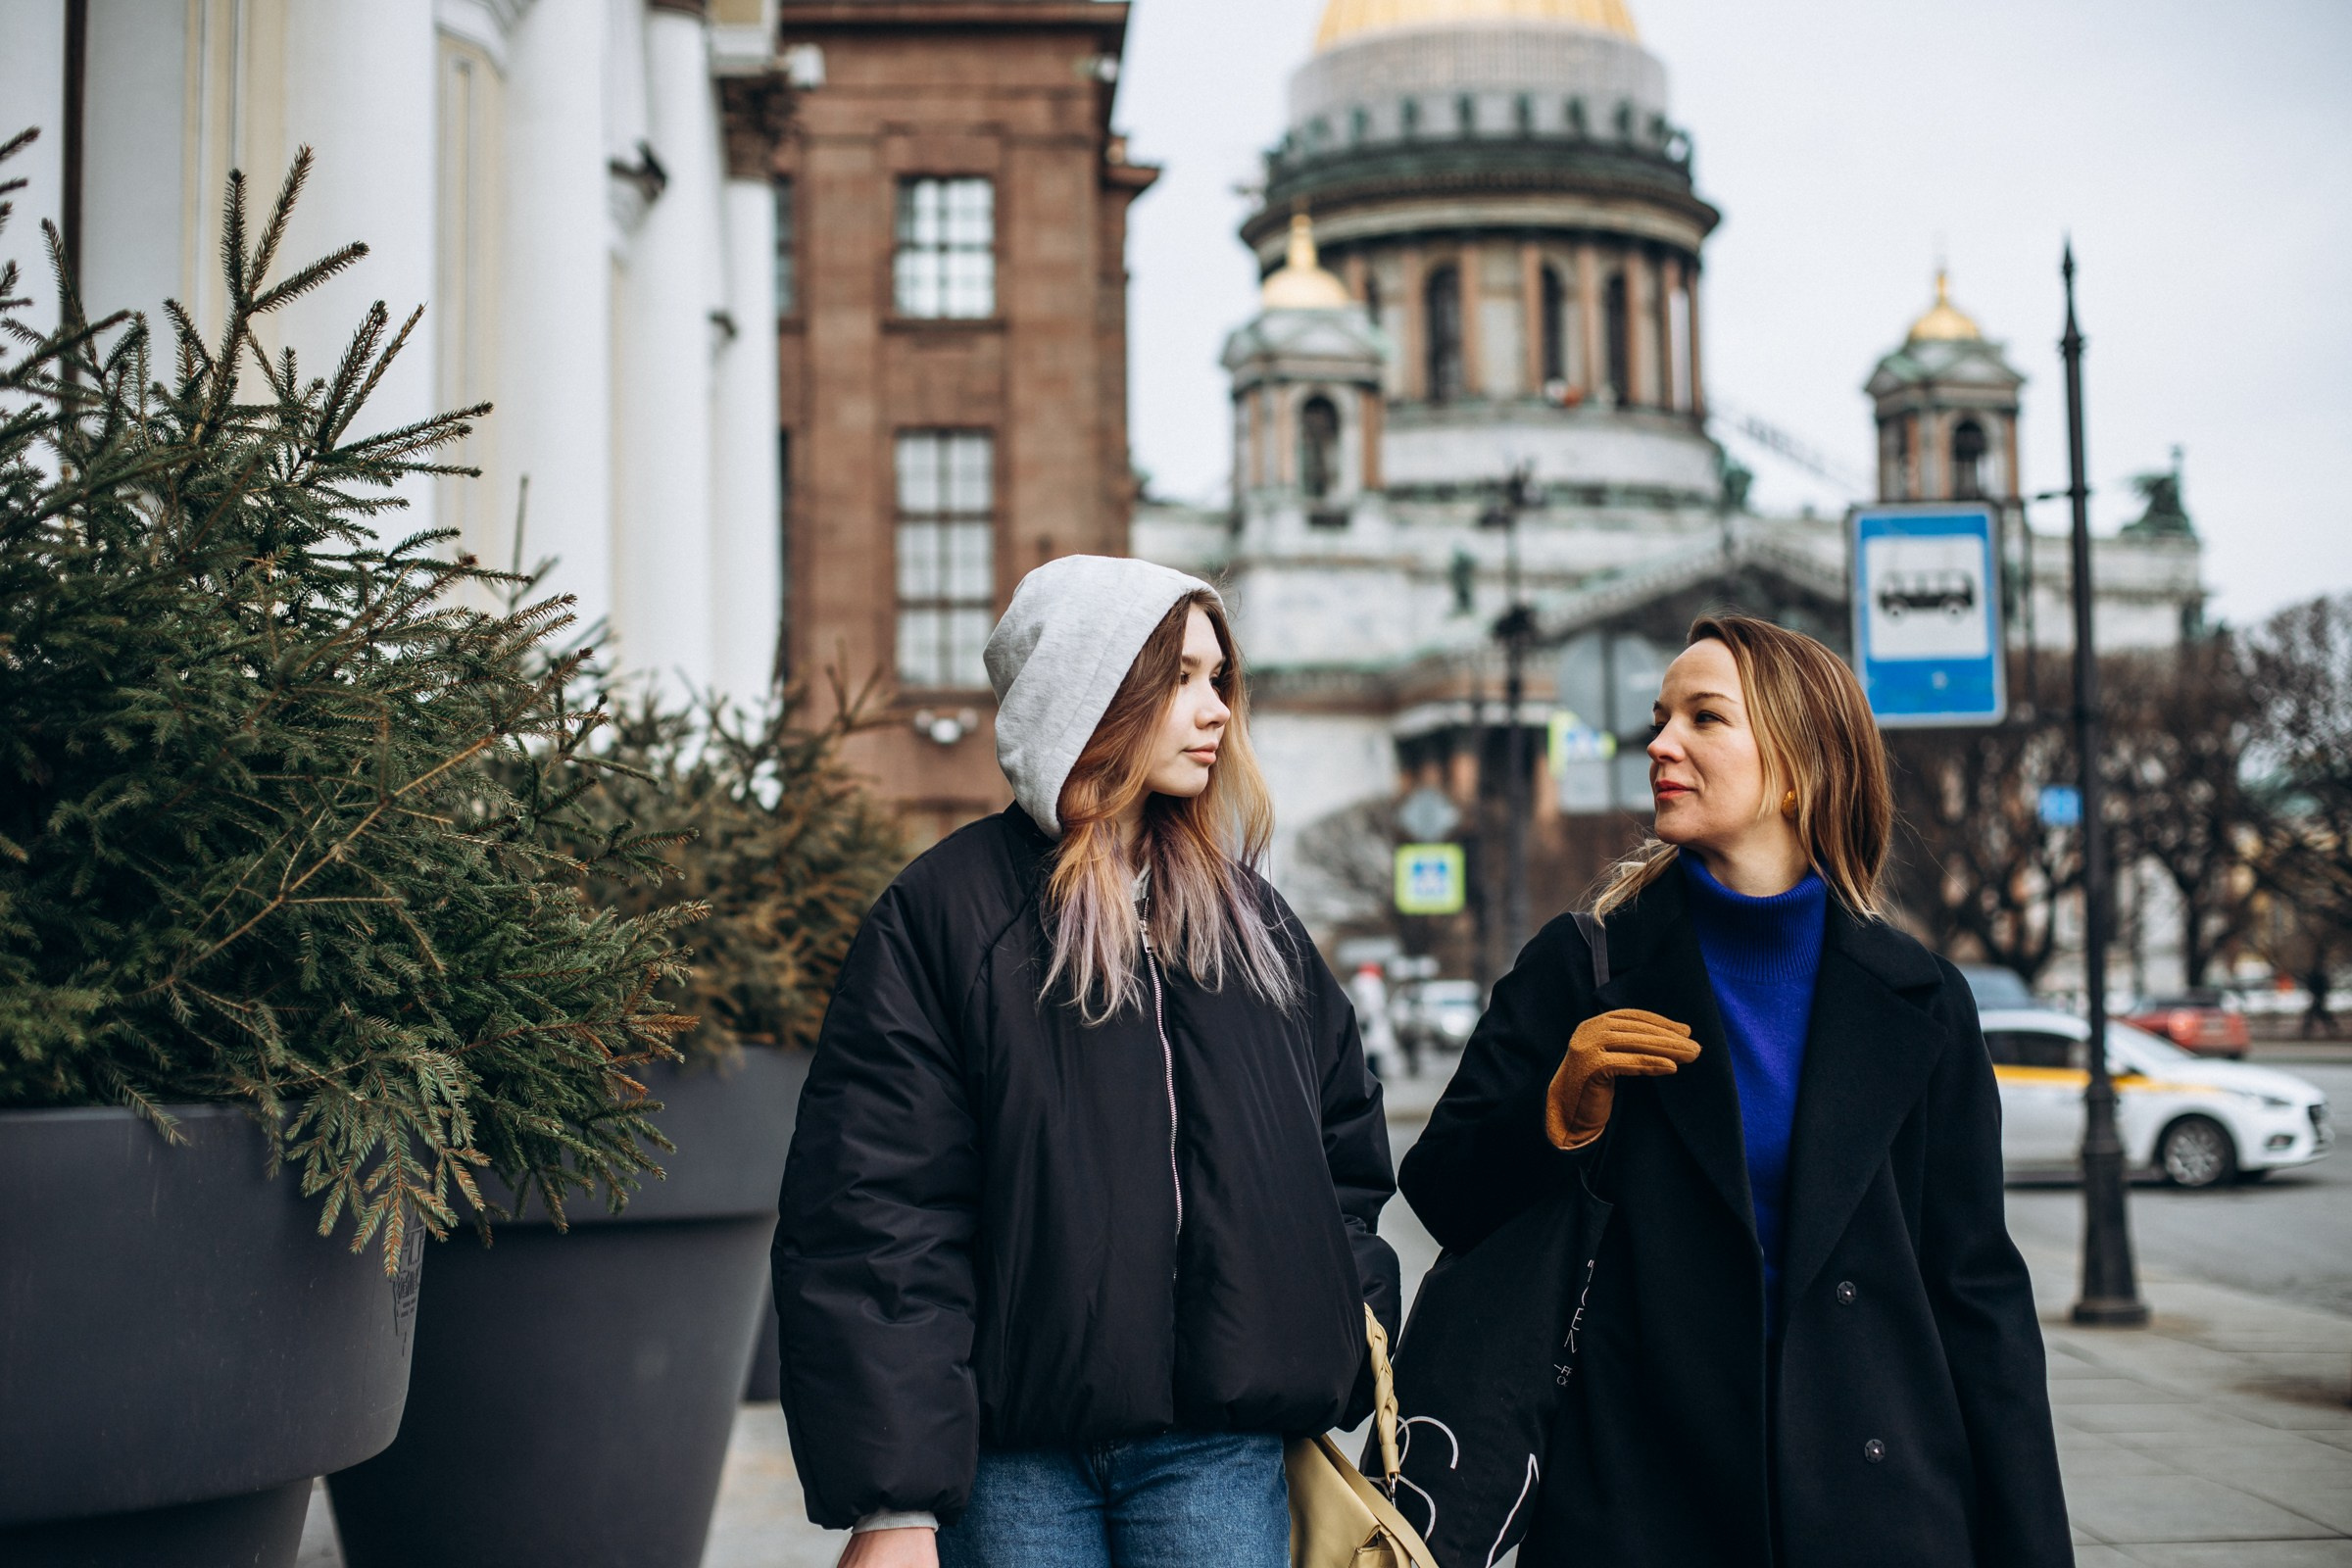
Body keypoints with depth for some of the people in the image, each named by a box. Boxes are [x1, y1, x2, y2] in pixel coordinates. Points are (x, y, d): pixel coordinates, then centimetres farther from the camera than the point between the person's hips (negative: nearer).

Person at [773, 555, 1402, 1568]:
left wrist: (1345, 1373, 7)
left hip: (1217, 1447, 4)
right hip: (1013, 1455, -4)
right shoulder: (945, 915, -4)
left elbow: (1341, 1152, 18)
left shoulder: (1246, 917, 13)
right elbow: (874, 1213, -10)